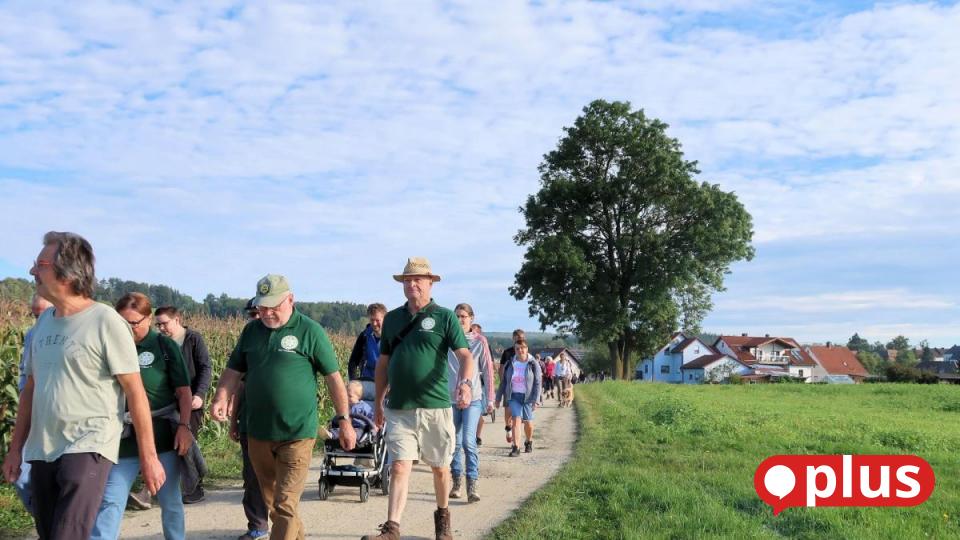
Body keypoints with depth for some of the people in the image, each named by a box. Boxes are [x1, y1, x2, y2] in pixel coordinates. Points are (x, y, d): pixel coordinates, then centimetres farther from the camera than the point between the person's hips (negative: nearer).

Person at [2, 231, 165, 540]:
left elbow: (136, 393, -10)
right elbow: (30, 389, 18)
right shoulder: (44, 321, 10)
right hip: (41, 451, 7)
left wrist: (148, 457, -11)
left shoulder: (106, 321, -10)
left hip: (88, 449, -7)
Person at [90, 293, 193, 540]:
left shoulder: (165, 346, -2)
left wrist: (184, 426, -12)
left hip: (164, 436, -2)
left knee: (170, 501, 11)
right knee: (110, 501, -3)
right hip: (123, 438, 2)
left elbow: (183, 390, -2)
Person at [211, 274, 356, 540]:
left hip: (296, 435, -5)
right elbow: (234, 370, 12)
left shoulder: (310, 331, -6)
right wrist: (220, 399, -8)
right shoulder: (251, 330, 8)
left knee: (285, 505, -6)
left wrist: (344, 421, -4)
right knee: (271, 501, 17)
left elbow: (334, 378, -3)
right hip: (258, 433, 6)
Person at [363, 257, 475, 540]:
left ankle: (442, 517, 33)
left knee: (440, 467, 12)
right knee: (399, 467, -6)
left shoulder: (444, 317, -2)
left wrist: (465, 382, -32)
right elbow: (383, 362, 16)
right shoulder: (392, 318, 10)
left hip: (436, 408, -2)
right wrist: (378, 403, 15)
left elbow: (465, 355, -13)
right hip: (399, 409, 2)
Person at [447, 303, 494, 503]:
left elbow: (488, 370, 3)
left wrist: (490, 399, 2)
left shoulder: (479, 341, 1)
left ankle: (472, 486, -10)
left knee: (468, 441, -14)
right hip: (451, 398, 2)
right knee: (454, 443, 8)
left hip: (473, 398, -2)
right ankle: (457, 482, 22)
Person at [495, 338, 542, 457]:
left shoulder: (533, 364, -5)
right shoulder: (510, 364, 3)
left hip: (527, 397, -1)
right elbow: (503, 381, 9)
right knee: (516, 419, -14)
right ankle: (516, 447, -13)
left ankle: (528, 442, 35)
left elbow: (537, 383, -6)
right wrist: (498, 398, 9)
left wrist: (536, 400, -12)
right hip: (514, 396, 1)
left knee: (528, 423, 7)